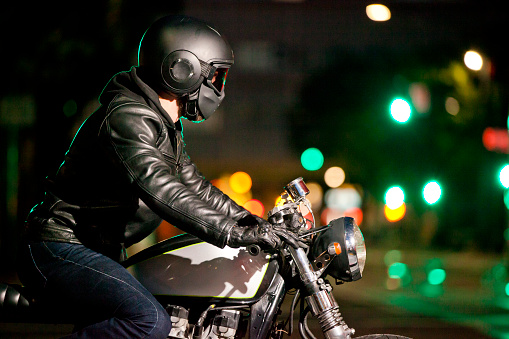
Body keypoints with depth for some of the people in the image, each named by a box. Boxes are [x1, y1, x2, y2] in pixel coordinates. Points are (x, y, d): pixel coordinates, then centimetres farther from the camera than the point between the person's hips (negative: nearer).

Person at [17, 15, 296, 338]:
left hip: (97, 252, 11)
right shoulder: (126, 116, -20)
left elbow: (192, 184, 23)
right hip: (61, 248, -11)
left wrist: (251, 221, 10)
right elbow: (159, 191, -33)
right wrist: (237, 233, -35)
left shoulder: (166, 126, 14)